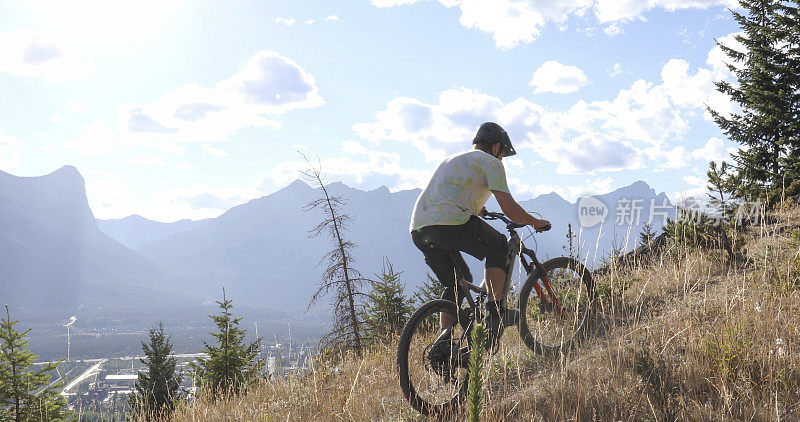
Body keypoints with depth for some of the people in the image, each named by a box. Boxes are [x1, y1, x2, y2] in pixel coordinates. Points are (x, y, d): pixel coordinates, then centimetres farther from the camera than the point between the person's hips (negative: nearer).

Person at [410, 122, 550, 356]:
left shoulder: (451, 159, 32)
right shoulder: (490, 162, 8)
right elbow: (510, 209, 3)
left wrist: (478, 210, 61)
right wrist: (536, 222, 20)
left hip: (418, 230, 7)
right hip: (451, 224, -7)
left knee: (457, 282, 23)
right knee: (498, 247, 19)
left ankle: (443, 342, 13)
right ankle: (494, 310, 9)